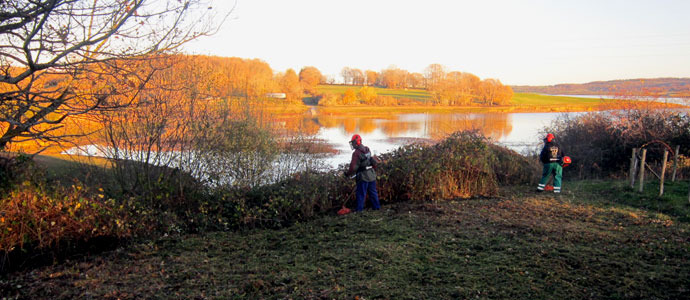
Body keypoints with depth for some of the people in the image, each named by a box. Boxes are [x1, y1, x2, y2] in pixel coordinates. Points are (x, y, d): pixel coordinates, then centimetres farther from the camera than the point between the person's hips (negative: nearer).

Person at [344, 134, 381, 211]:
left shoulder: (356, 153, -18)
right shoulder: (367, 150, 8)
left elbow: (353, 167, -20)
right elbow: (374, 162, 17)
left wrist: (348, 173, -6)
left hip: (363, 177, -7)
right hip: (371, 175, 7)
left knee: (361, 193, 2)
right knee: (373, 192, 17)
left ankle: (359, 209, 7)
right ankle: (377, 206, 23)